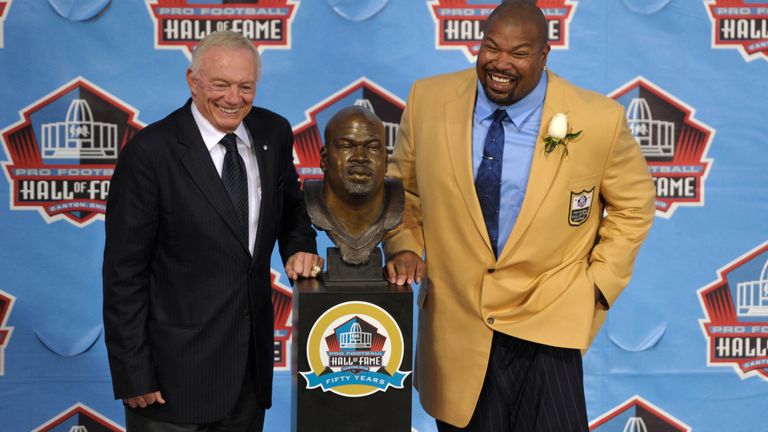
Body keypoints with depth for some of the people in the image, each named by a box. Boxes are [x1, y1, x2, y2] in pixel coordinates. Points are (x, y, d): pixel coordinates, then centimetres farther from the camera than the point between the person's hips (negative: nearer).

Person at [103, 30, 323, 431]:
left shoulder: (274, 133, 1)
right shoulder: (150, 151, -14)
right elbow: (124, 271, -12)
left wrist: (300, 247, -2)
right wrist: (133, 375, -13)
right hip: (177, 365, -5)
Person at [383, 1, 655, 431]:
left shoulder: (599, 120, -10)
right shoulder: (428, 100, -5)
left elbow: (633, 204, 5)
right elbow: (403, 184, 11)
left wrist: (599, 282, -1)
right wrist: (405, 245, -3)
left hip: (547, 326, -2)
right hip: (456, 326, 2)